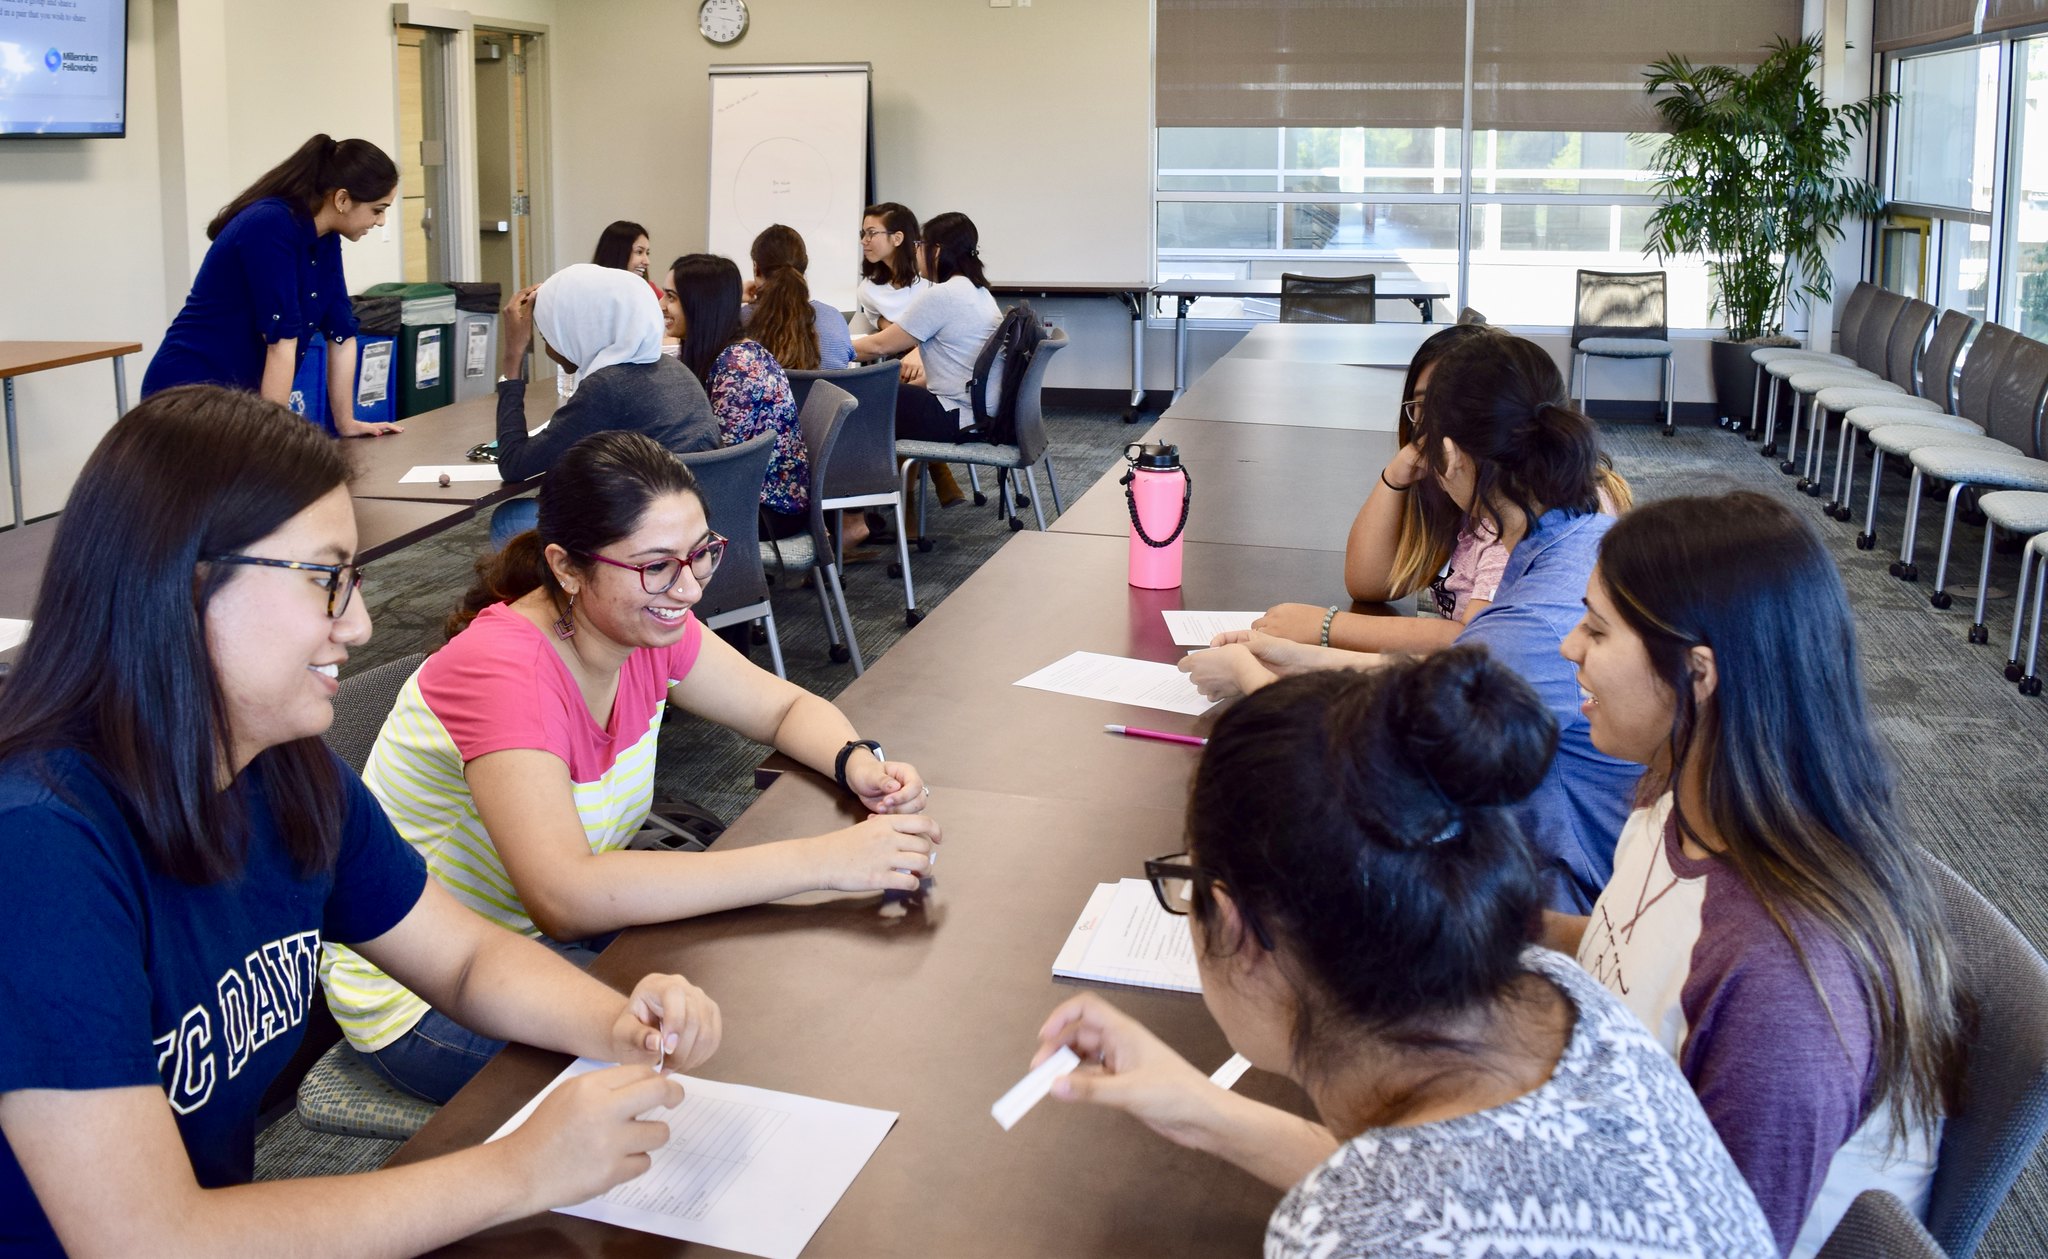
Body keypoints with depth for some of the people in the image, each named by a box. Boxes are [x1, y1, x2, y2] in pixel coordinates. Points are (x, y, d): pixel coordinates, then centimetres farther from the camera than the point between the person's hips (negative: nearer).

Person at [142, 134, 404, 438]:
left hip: (245, 398, 8)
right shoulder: (270, 226, -21)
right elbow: (280, 337, -25)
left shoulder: (325, 238, 3)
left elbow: (340, 331, 6)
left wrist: (345, 423, 7)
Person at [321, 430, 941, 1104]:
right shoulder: (500, 668, -31)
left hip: (537, 941, 7)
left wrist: (858, 764, -20)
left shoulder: (646, 624, -8)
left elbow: (787, 707, 5)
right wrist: (822, 859, -44)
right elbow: (566, 897, -43)